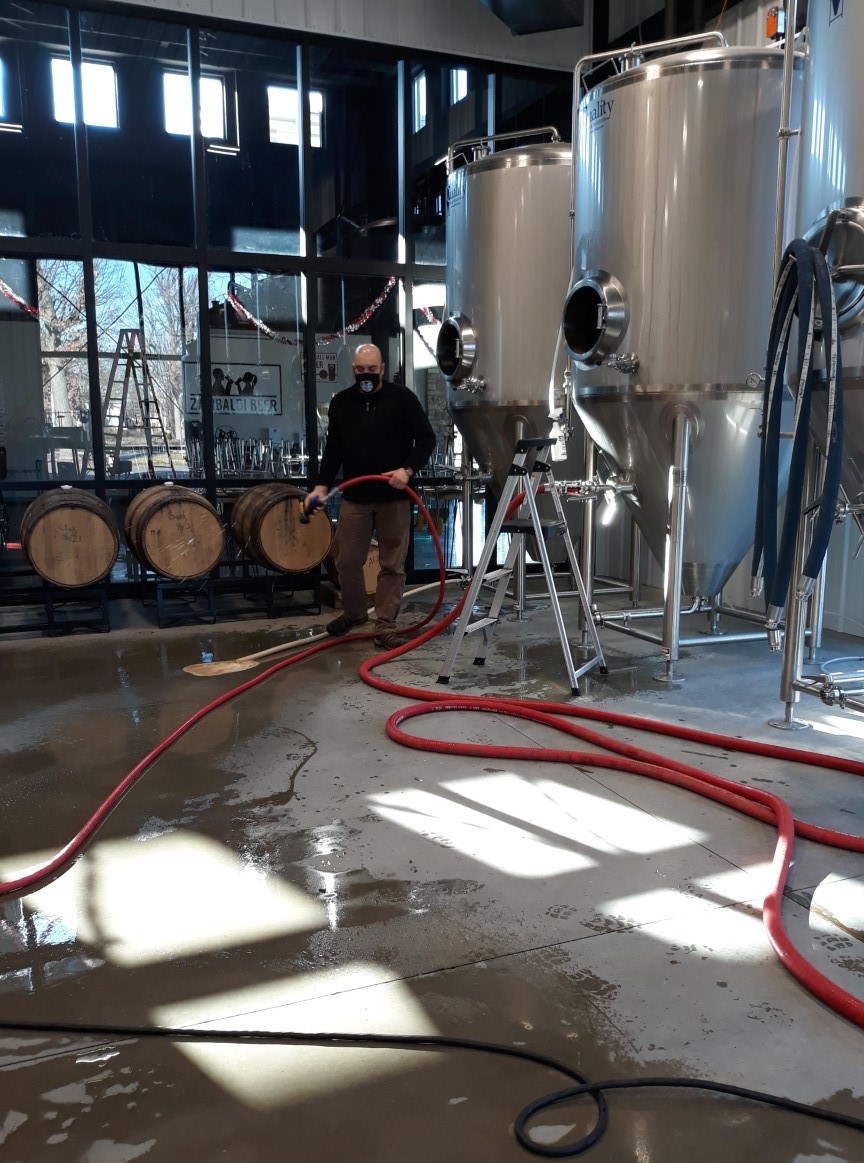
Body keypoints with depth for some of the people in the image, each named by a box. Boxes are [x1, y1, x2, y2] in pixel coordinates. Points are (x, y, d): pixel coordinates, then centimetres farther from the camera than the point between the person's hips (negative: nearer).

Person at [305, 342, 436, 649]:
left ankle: (385, 625, 11)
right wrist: (322, 485, -1)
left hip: (394, 497, -3)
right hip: (354, 497, 3)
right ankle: (353, 613, 31)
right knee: (347, 560, 8)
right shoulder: (340, 402, 7)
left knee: (392, 564, 1)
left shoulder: (402, 398, -2)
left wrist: (408, 469, -19)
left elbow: (426, 439, -4)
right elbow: (333, 449, 11)